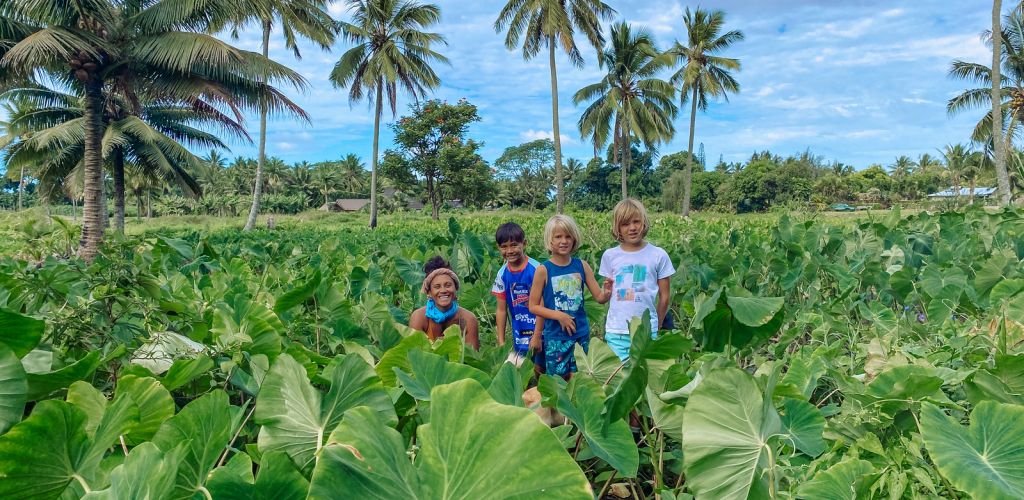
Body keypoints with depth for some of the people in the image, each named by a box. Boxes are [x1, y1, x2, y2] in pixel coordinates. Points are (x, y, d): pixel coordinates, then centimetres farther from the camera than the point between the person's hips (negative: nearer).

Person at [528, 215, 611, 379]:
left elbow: (599, 297, 3)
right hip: (555, 336, -2)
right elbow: (533, 306, -6)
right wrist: (559, 316, -17)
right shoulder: (543, 270, -9)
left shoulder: (582, 266, -1)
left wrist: (607, 293, -20)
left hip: (581, 334, 3)